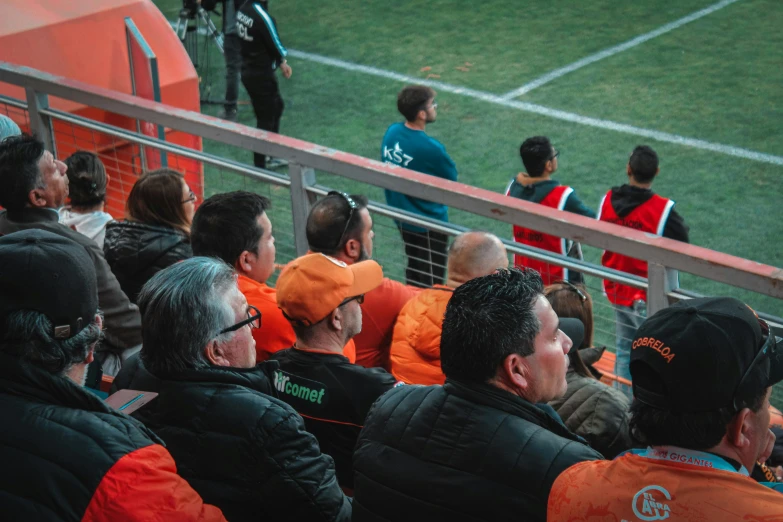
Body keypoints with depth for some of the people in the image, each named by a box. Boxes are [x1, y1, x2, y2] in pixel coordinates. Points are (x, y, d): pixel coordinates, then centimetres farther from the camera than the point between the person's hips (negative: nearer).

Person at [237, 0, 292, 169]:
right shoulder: (262, 17, -26)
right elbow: (275, 45, -15)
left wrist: (280, 62, 3)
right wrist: (282, 61, 8)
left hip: (248, 71, 9)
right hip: (261, 76, -9)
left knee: (277, 106, 25)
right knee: (266, 121, 4)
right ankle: (259, 166, 14)